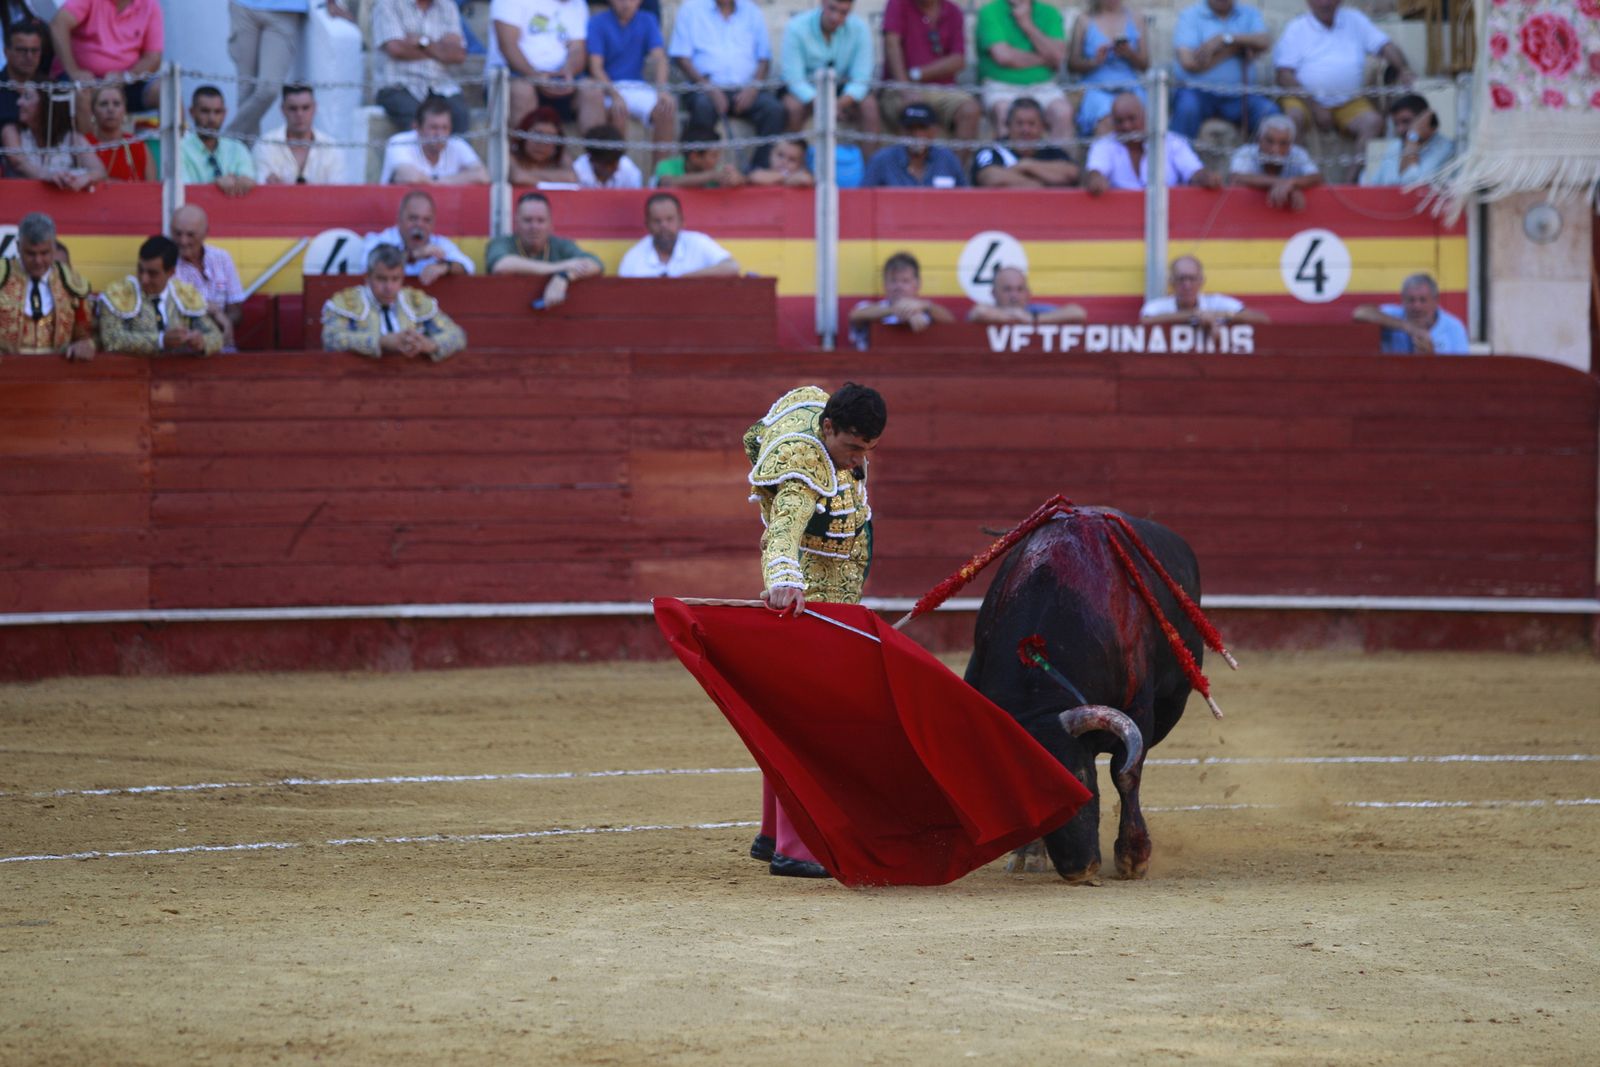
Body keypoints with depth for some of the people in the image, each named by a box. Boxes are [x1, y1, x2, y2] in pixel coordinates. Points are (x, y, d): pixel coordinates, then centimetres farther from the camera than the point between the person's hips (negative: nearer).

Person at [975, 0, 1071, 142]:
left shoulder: (1050, 13, 10)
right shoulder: (990, 12, 1)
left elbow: (1058, 57, -3)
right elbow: (1003, 57, -11)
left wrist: (1027, 25, -7)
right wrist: (1044, 60, -1)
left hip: (1042, 86, 2)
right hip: (1001, 86, -2)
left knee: (1064, 112, -30)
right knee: (1006, 112, -37)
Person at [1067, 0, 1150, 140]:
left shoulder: (1134, 18, 14)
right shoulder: (1084, 22, 9)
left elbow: (1145, 65, 11)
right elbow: (1072, 65, 7)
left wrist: (1130, 54, -9)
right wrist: (1094, 61, -12)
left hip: (1130, 87, 1)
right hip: (1096, 89, -1)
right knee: (1106, 120, -35)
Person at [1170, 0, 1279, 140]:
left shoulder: (1249, 14, 13)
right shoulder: (1189, 15, 3)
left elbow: (1265, 42, -8)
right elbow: (1189, 63, -10)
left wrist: (1225, 38, -17)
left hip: (1237, 96, 2)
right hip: (1199, 90, -2)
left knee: (1270, 111, -24)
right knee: (1187, 105, -34)